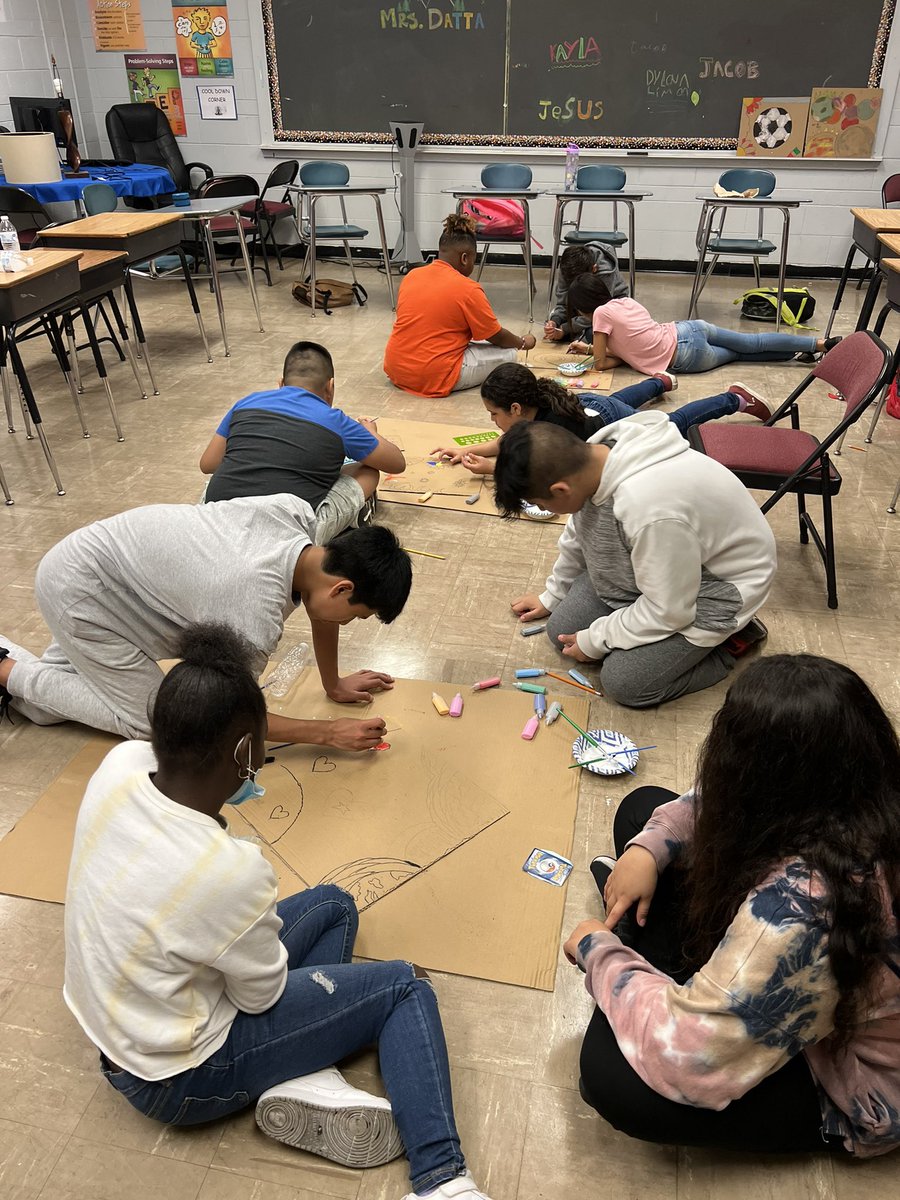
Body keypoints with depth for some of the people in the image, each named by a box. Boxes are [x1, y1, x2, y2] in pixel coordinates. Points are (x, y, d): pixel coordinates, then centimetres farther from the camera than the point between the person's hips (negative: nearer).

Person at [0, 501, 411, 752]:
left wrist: (334, 685, 9)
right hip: (77, 592, -8)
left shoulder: (298, 513, -18)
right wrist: (329, 733, -16)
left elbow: (319, 602, 0)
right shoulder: (255, 619, -37)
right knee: (154, 721, -2)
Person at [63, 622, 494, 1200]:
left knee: (333, 904, 16)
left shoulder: (121, 762, -20)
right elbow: (261, 995, -16)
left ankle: (304, 1081, 5)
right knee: (407, 986, 4)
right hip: (177, 1078, -7)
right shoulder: (233, 870, -37)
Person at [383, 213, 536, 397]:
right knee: (507, 354, 4)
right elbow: (497, 337, -2)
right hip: (433, 379, -7)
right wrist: (523, 343, 19)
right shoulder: (468, 289, -12)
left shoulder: (411, 276, 6)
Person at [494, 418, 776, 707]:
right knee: (562, 632, 3)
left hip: (712, 586, -8)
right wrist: (552, 596, 20)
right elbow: (578, 536, 7)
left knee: (623, 682, -16)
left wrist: (595, 640, -13)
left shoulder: (650, 508, -41)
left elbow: (668, 611, -27)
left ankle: (729, 641, 5)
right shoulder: (592, 456, -16)